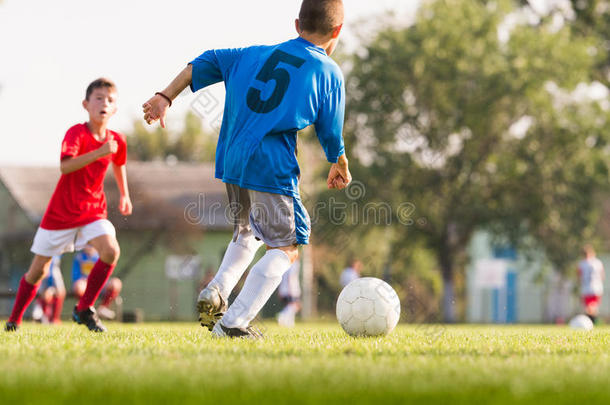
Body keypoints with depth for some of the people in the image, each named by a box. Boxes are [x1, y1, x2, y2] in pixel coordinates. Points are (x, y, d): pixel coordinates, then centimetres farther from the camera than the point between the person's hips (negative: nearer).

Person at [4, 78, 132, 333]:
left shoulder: (117, 141, -1)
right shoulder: (77, 133, -17)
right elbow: (65, 166, -35)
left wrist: (124, 195, 26)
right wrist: (99, 152, -43)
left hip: (93, 211, 3)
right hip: (61, 212, -3)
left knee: (111, 250, -24)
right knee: (38, 270, 5)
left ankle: (84, 309, -10)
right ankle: (15, 319, 26)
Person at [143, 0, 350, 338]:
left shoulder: (255, 55, 15)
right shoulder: (329, 74, 1)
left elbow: (205, 63, 13)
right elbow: (331, 135, 5)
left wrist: (166, 97, 16)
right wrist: (340, 168, 23)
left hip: (231, 160, 7)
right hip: (272, 167, -6)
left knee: (247, 234, 28)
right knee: (284, 249, 1)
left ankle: (215, 293, 7)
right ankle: (234, 322, -11)